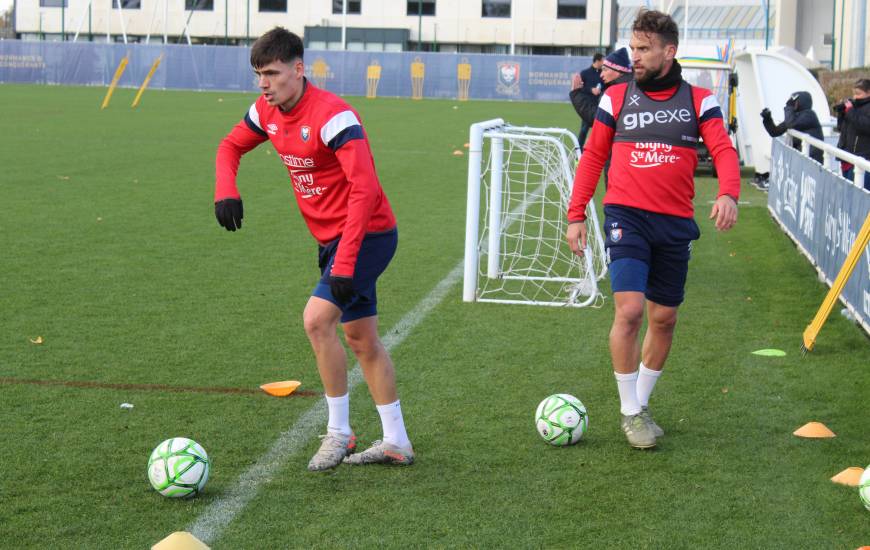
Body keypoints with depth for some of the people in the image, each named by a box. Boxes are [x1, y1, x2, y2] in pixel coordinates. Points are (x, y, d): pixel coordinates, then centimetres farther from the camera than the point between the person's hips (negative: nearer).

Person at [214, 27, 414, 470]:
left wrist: (345, 262, -34)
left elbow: (364, 188, -30)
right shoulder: (267, 112, 1)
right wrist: (225, 189, -4)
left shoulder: (332, 115, -25)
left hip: (368, 234, -9)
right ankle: (396, 443, 23)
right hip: (331, 239, 9)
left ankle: (339, 433, -7)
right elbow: (231, 146, 19)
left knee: (317, 319, -21)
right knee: (361, 339, 13)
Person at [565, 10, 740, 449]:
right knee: (629, 310, -16)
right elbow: (592, 157, 10)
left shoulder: (699, 101, 5)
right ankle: (630, 412, -2)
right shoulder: (616, 98, 6)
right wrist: (576, 215, 4)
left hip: (675, 224, 2)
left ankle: (641, 404, 29)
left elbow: (723, 150, -5)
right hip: (626, 216, -2)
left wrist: (728, 194, -25)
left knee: (664, 319, 10)